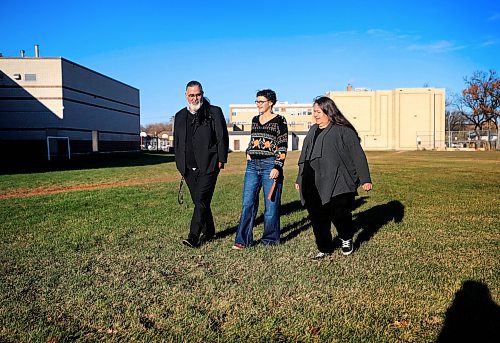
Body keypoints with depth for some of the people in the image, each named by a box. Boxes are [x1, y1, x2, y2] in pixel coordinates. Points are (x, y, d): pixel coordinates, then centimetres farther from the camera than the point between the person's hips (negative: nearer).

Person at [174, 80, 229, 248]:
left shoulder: (214, 112, 0)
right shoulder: (180, 116, 14)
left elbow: (222, 138, -2)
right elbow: (176, 141, 18)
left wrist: (221, 160, -7)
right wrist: (179, 164, 13)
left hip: (208, 166, -5)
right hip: (188, 168, 5)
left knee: (201, 200, -11)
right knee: (199, 201, 11)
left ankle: (194, 236, -8)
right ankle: (208, 231, 26)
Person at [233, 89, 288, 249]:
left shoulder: (279, 120, -3)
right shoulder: (255, 120, 14)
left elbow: (283, 146, -7)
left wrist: (277, 167, -16)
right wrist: (248, 154, 9)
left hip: (270, 165, -5)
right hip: (252, 165, 5)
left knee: (271, 204, 4)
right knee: (248, 203, 0)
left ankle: (270, 238, 19)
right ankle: (243, 240, 4)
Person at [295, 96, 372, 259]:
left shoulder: (343, 131, -4)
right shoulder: (313, 131, 18)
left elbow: (358, 156, -5)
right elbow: (304, 157, 25)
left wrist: (365, 179, -8)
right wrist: (300, 179, 26)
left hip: (337, 185, -6)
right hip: (314, 186, 6)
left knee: (339, 214, -6)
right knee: (318, 219, 6)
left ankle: (346, 239, 25)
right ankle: (325, 249, 21)